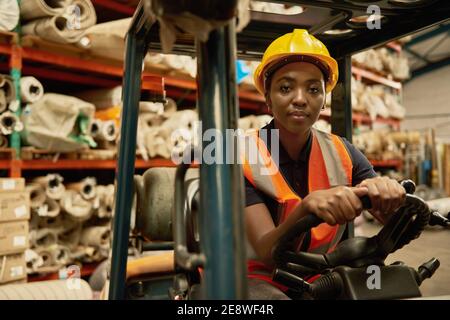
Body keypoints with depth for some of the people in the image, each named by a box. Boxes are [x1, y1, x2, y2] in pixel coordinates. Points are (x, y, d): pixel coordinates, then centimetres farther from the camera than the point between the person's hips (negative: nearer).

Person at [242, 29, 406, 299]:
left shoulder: (342, 153, -3)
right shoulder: (241, 158, -14)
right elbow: (267, 253, -23)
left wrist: (386, 190, -33)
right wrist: (308, 205, -42)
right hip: (263, 278, -4)